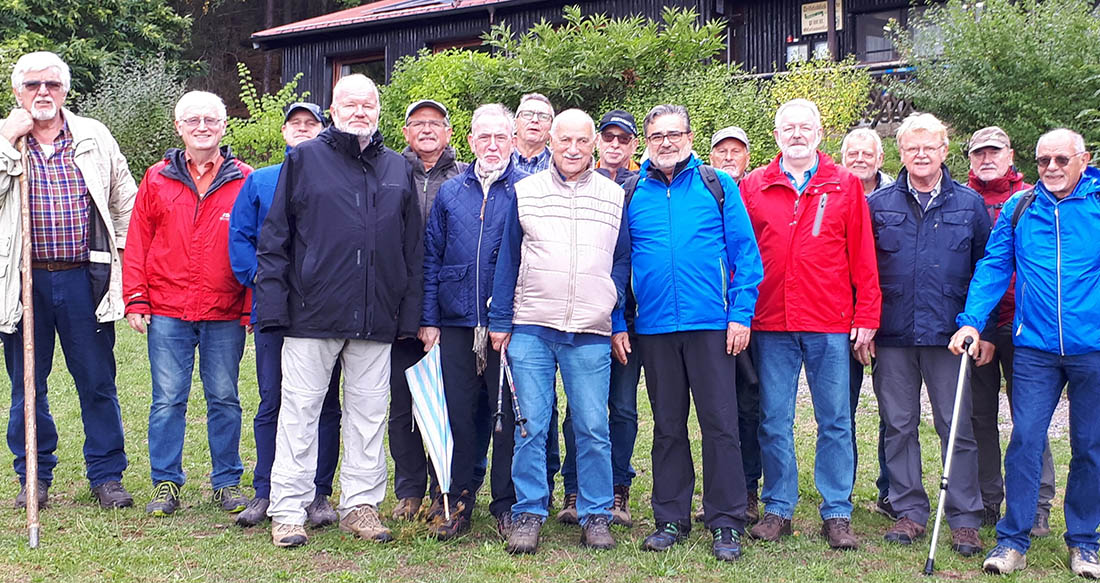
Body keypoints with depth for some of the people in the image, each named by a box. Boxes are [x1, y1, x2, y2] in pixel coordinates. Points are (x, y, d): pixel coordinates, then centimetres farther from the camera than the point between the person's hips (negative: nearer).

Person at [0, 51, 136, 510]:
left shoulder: (95, 138, 8)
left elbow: (125, 200, 15)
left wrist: (123, 256, 11)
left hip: (84, 279, 0)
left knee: (98, 383, 4)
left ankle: (106, 475, 16)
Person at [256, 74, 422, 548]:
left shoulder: (398, 170, 13)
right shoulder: (303, 160, 5)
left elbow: (413, 250, 14)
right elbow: (275, 238, 2)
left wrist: (410, 314, 7)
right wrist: (273, 304, -6)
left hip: (376, 319, 3)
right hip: (312, 313, -3)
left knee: (368, 413, 9)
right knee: (300, 410, 2)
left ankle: (360, 504, 21)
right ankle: (288, 510, 11)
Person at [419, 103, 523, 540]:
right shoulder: (451, 192, 12)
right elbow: (432, 258, 12)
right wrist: (428, 319, 5)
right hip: (456, 323, 3)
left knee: (508, 414, 3)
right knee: (459, 413, 7)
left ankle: (507, 506, 15)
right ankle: (459, 501, 19)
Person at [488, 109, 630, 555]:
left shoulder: (615, 196, 9)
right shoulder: (525, 191, 8)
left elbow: (622, 262, 13)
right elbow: (508, 259, 9)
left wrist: (619, 324, 7)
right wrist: (500, 320, 4)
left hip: (591, 334, 0)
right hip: (530, 330, 0)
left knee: (593, 430, 2)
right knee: (529, 427, 1)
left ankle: (595, 515, 14)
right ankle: (528, 514, 12)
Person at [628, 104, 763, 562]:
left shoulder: (718, 186, 3)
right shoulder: (632, 194, 7)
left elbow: (745, 253, 0)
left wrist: (741, 314, -7)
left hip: (711, 324, -2)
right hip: (654, 327, 2)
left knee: (720, 424, 0)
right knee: (668, 426, 11)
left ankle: (726, 523, 10)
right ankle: (671, 519, 21)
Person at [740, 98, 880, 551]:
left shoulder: (845, 186, 7)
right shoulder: (753, 186, 8)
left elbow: (862, 256, 5)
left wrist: (867, 316, -1)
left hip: (831, 325, 0)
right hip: (770, 325, 1)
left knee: (835, 421, 5)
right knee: (774, 420, 7)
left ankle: (837, 513, 15)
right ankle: (778, 508, 19)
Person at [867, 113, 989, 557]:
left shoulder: (970, 204, 7)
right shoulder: (878, 204, 7)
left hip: (950, 335, -1)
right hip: (892, 336, 1)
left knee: (957, 426, 1)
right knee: (899, 426, 7)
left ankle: (965, 518, 11)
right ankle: (909, 511, 18)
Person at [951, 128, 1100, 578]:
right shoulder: (1020, 208, 6)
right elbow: (994, 267, 5)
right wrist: (971, 320, -5)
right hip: (1035, 348, 1)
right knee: (1025, 440, 0)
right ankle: (1012, 539, 10)